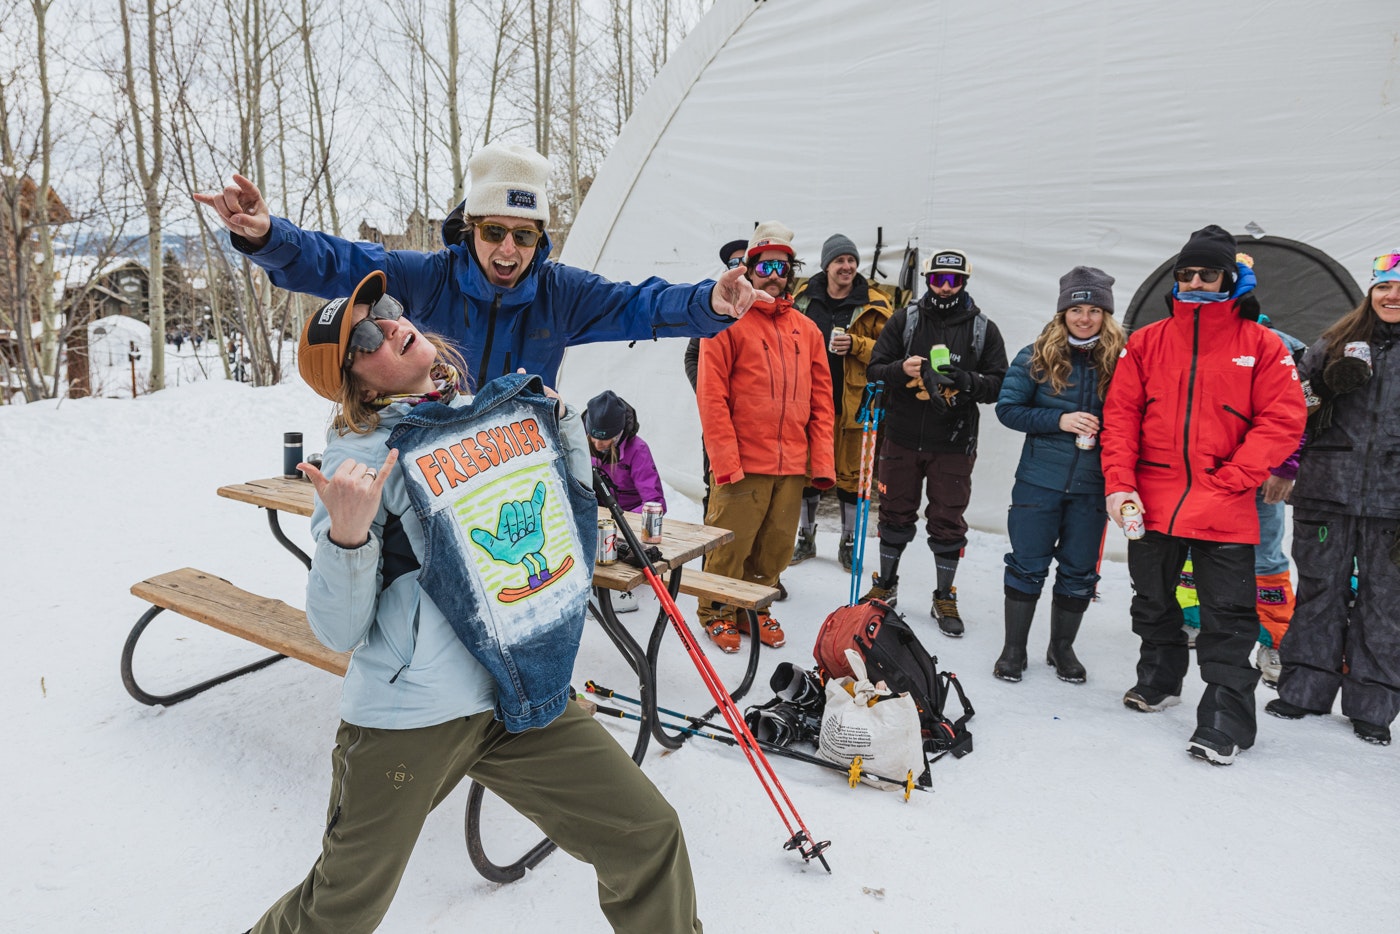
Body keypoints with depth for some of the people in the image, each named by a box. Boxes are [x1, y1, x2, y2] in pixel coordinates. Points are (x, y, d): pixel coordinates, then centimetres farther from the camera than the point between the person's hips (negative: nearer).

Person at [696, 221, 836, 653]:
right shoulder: (728, 321, -2)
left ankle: (754, 609, 30)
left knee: (775, 548, 11)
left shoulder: (806, 329, 14)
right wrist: (726, 460, -14)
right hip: (743, 464, -5)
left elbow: (821, 399, 12)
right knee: (730, 545, 2)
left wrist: (822, 460, 4)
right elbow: (712, 396, -8)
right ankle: (717, 613, 22)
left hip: (792, 466, 5)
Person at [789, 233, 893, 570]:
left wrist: (855, 345, -19)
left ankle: (849, 543, 20)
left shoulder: (873, 305, -2)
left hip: (851, 402, -2)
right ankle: (805, 539, 27)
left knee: (850, 473, 5)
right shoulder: (803, 297, 6)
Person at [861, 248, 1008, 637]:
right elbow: (875, 368, 1)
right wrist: (901, 370, -21)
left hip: (954, 445, -1)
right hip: (902, 438, 1)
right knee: (895, 515, 12)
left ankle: (945, 598, 21)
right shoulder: (905, 320, 4)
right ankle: (885, 586, 29)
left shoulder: (983, 329, 3)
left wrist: (965, 381, -21)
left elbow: (999, 384, -1)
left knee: (948, 523, 6)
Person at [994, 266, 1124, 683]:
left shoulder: (1120, 360, 0)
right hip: (1040, 480, -1)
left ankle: (1062, 648, 30)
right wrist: (1059, 420, -14)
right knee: (1028, 565, 6)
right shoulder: (1036, 356, -1)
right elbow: (1007, 408, -2)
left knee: (1079, 571, 11)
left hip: (1092, 486, 1)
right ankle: (1014, 648, 20)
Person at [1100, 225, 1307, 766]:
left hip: (1225, 512, -3)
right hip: (1152, 504, 3)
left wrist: (1229, 480, -15)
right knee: (1152, 603, 18)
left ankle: (1224, 720, 9)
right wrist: (1119, 483, -9)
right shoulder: (1146, 342, 6)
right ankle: (1159, 681, 39)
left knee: (1228, 619, 0)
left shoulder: (1261, 346, 0)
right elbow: (1120, 415, 2)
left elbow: (1283, 421, -6)